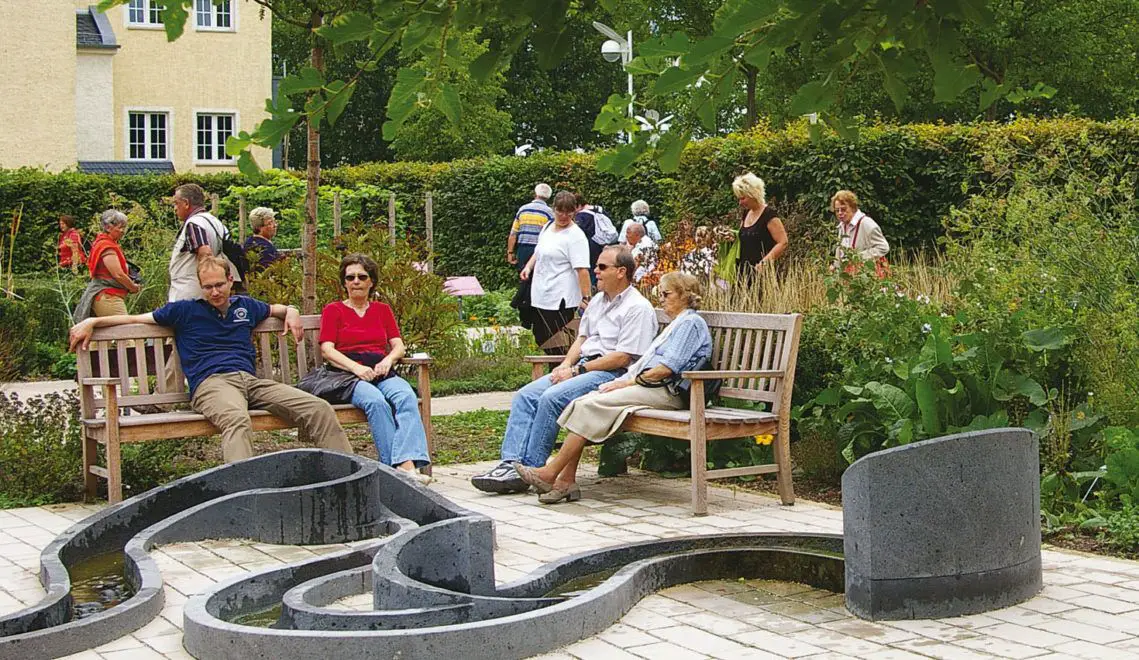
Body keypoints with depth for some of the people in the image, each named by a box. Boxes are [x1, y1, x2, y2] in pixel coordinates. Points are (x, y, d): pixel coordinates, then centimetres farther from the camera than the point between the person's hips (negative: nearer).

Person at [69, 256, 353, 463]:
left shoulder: (245, 306, 28)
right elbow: (136, 318, 17)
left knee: (319, 409, -17)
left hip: (250, 379, 5)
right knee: (237, 420, -43)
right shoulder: (186, 310, 17)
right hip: (211, 382, -5)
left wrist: (292, 313, 23)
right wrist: (92, 322, 8)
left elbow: (278, 309, 46)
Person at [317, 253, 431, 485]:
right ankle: (396, 466, -42)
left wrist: (388, 360, -8)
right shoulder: (333, 310, 16)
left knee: (407, 396, -32)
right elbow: (327, 350, 2)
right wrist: (356, 367, -15)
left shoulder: (382, 310, 26)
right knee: (376, 401, -37)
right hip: (349, 375, -3)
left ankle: (408, 464, -48)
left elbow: (399, 346, 16)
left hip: (382, 373, 3)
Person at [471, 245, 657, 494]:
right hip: (581, 368, 9)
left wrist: (578, 370, -15)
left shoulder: (638, 308, -8)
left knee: (551, 398, -29)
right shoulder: (598, 301, 22)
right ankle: (511, 463, -20)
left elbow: (623, 357, -15)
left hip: (611, 373, -9)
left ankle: (528, 470, -23)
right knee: (524, 396, -10)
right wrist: (566, 365, 3)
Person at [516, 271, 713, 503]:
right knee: (583, 403, -10)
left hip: (665, 392, -10)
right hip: (650, 387, 10)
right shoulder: (677, 324, 30)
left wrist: (628, 382, -10)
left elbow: (667, 368, -13)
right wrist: (621, 381, 7)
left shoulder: (690, 323, -2)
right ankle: (567, 481, -18)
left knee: (591, 406, -23)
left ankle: (550, 474, -21)